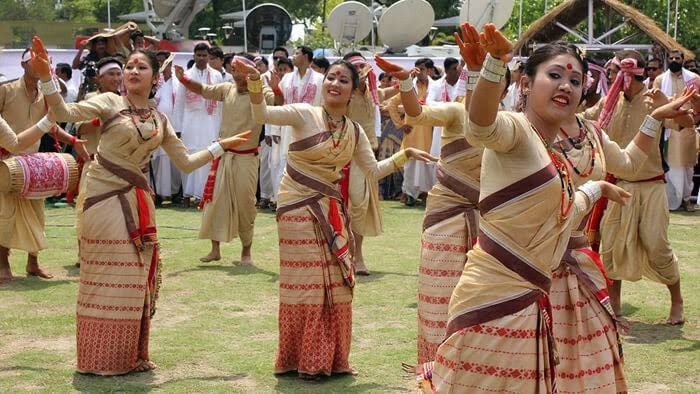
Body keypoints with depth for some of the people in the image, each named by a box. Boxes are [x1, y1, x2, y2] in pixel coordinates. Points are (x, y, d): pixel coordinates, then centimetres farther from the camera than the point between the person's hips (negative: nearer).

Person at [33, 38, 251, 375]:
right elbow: (64, 113, -17)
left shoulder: (160, 121, 11)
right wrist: (46, 77, -30)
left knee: (137, 279, 7)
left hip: (138, 202, 5)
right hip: (106, 198, -5)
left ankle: (131, 356, 19)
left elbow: (185, 162, 16)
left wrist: (222, 146, 15)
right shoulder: (110, 103, -4)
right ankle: (101, 358, 7)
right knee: (106, 278, -3)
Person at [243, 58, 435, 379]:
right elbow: (262, 115, -21)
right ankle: (303, 359, 10)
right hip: (298, 208, -5)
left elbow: (374, 170, 11)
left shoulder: (354, 132, 4)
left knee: (335, 284, 7)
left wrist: (406, 154, 2)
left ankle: (330, 358, 19)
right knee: (304, 283, -2)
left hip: (331, 211, 5)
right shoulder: (304, 114, -10)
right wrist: (255, 84, -38)